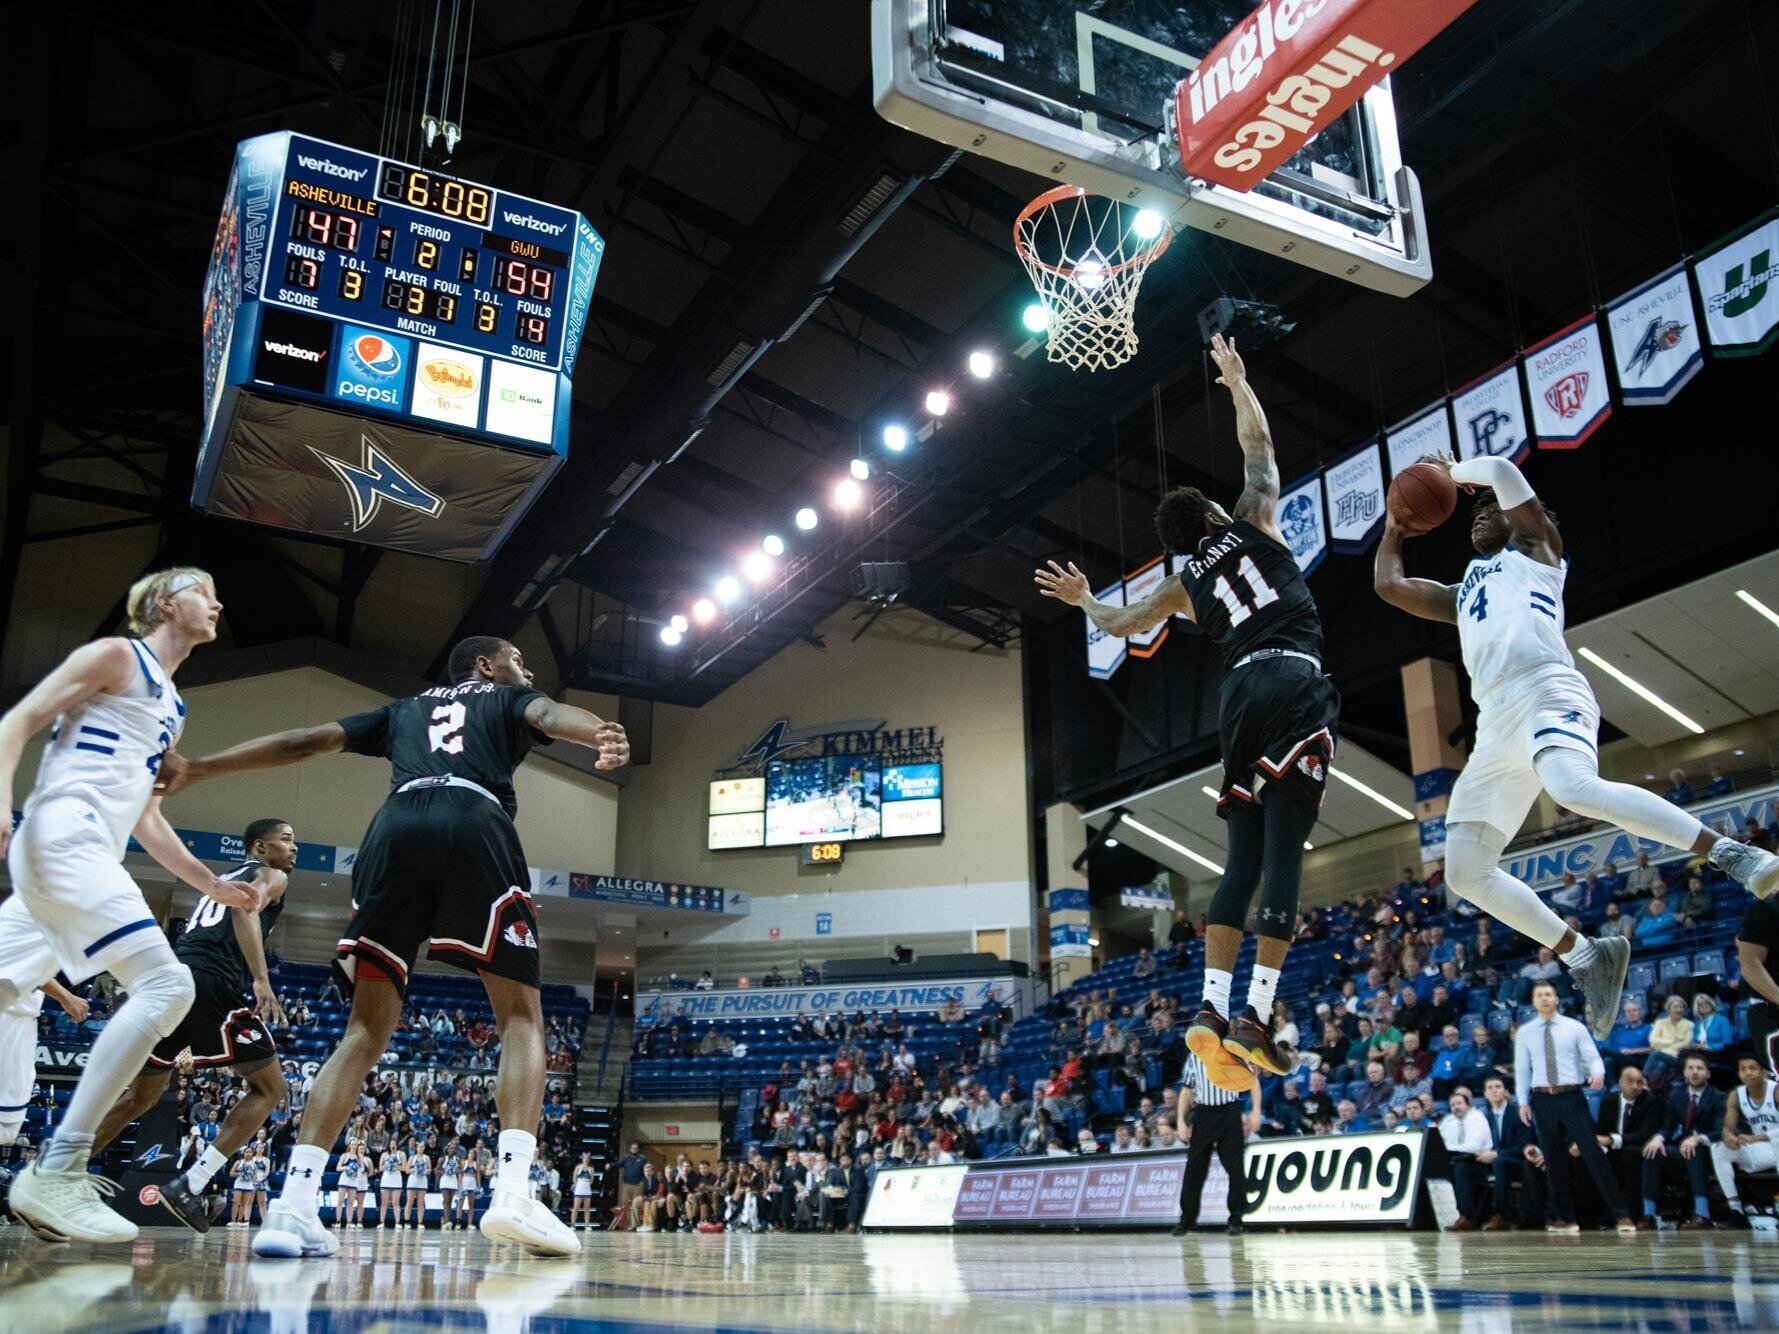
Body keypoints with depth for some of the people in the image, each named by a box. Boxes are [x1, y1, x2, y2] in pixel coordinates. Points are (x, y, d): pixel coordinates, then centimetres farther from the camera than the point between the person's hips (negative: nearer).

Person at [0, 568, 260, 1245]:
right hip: (63, 837, -9)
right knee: (165, 984, -18)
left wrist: (211, 884, 27)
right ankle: (56, 1171, -20)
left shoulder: (173, 709, 26)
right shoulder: (117, 656, 2)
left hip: (89, 853, 9)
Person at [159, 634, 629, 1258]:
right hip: (476, 823, -3)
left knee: (367, 1027, 10)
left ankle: (293, 1203, -4)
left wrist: (196, 768, 31)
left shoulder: (404, 709, 37)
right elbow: (550, 714, 2)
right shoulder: (511, 698, 27)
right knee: (520, 1016, 2)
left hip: (396, 826, 3)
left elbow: (305, 741, 29)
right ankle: (513, 1194, -15)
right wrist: (602, 734, -20)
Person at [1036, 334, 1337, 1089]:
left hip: (1242, 695, 4)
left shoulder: (1185, 584, 21)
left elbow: (1121, 625, 32)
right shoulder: (1253, 523, 15)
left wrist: (1083, 602, 53)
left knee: (1241, 861, 6)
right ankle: (1253, 1017, -17)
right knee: (1283, 855, -10)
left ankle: (1212, 1009, -5)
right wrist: (1238, 382, 42)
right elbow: (1258, 442, 26)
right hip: (1296, 686, -4)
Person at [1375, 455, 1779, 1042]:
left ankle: (1731, 853, -30)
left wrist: (1452, 470, 27)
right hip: (1495, 724, 7)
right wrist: (1395, 526, 45)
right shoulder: (1461, 595, 36)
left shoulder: (1535, 550, 20)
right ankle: (1587, 957, 4)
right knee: (1464, 871, -4)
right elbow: (1388, 584, 35)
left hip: (1546, 692, -7)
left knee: (1576, 789, -40)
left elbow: (1502, 470, 9)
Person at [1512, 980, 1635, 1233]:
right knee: (1554, 1159, 7)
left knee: (1593, 1153, -5)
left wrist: (1598, 1072, -26)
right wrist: (1523, 1101, 2)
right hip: (1543, 1099, 2)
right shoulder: (1524, 1033, 5)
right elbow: (1522, 1069, 8)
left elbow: (1593, 1056, -4)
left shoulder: (1574, 1028, 1)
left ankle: (1620, 1213, 1)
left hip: (1572, 1097, -2)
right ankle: (1565, 1217, 17)